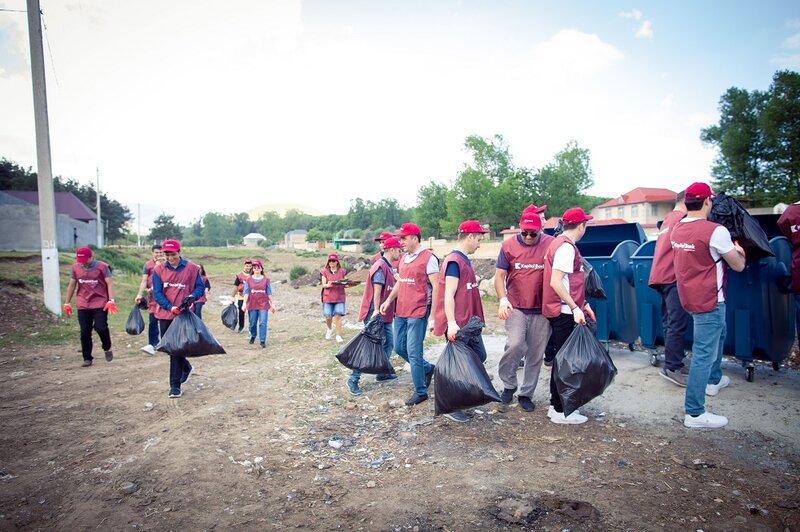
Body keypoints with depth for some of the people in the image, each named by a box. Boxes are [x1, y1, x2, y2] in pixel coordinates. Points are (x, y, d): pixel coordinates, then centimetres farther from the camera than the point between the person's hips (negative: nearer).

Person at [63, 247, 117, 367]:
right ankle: (87, 358, 16)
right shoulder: (75, 267, 4)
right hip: (83, 305, 3)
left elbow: (109, 283, -10)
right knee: (85, 332, 5)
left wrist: (111, 300, -21)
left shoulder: (102, 266, -7)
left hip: (100, 304, -3)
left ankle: (107, 348, 19)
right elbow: (71, 285, 13)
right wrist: (67, 303, 13)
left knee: (101, 328, -10)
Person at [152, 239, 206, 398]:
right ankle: (186, 367, 41)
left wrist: (192, 297, -19)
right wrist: (170, 307, -18)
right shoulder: (158, 269, 0)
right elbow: (157, 293, -4)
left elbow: (200, 287, 3)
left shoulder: (191, 268, -3)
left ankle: (175, 385, 4)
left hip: (183, 314, -3)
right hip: (165, 314, 3)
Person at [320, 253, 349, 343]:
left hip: (339, 297, 0)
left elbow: (345, 284, 8)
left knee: (338, 316, -6)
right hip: (328, 297, 0)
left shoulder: (342, 271, 6)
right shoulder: (324, 271, 5)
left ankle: (338, 335, 3)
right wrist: (328, 285, -22)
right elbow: (323, 285, 0)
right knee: (328, 317, 0)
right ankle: (329, 329, 32)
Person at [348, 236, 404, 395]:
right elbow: (377, 292, -22)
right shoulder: (380, 266, -16)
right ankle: (353, 379, -1)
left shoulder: (389, 267, 14)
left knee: (389, 344, 15)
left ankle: (382, 373, 28)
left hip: (385, 315, 10)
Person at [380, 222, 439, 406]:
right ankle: (427, 368, 36)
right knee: (399, 347, 15)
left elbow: (436, 286, -13)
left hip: (418, 312, -8)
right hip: (400, 311, 8)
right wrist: (389, 300, 14)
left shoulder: (428, 257, -11)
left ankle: (420, 392, 14)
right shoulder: (403, 257, 13)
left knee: (413, 353, -3)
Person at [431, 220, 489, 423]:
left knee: (479, 356, 15)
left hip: (469, 322, 10)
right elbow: (449, 295, -20)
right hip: (457, 325, -10)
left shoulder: (464, 260, 14)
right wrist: (451, 323, -26)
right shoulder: (454, 261, -16)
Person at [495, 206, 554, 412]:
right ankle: (509, 384, 10)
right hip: (516, 308, -1)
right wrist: (503, 299, -16)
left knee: (536, 354, 7)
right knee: (515, 345, -17)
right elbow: (499, 275, 0)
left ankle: (526, 394, 24)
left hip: (542, 310, 1)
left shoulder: (551, 244, -1)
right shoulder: (508, 246, 0)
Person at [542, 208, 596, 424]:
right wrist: (575, 308, -23)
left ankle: (556, 405, 27)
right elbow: (555, 282, -24)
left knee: (561, 358, 17)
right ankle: (560, 411, 8)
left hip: (560, 311, 10)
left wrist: (583, 303, 21)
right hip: (564, 312, -10)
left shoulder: (559, 243, 15)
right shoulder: (566, 246, -15)